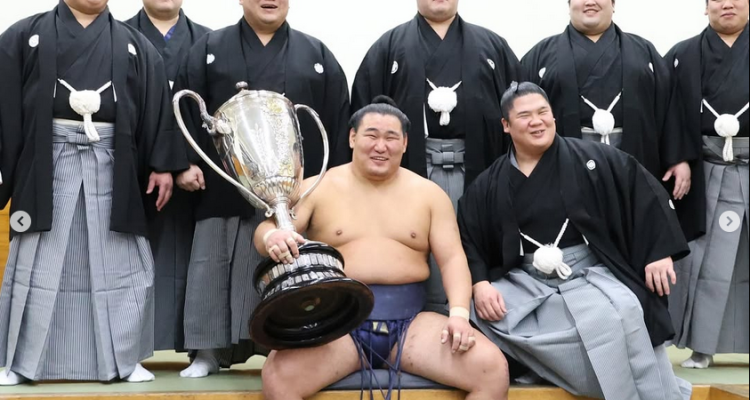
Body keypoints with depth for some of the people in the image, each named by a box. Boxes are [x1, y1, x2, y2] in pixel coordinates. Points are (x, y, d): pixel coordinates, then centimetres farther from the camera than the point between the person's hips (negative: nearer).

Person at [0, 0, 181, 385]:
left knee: (119, 265, 4)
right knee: (37, 265, 4)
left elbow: (157, 110, 7)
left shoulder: (136, 46, 11)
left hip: (111, 168, 1)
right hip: (48, 164, -1)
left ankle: (124, 358, 14)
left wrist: (162, 164, -1)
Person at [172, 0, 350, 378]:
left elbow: (338, 120, 8)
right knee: (214, 269, 2)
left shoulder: (317, 55, 12)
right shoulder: (209, 50, 11)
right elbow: (185, 109, 4)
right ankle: (209, 351, 10)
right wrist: (185, 162, -7)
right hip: (224, 188, 0)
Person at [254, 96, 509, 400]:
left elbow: (452, 259, 7)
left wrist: (459, 313, -12)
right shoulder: (318, 189, 6)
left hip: (411, 320, 2)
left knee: (492, 368, -19)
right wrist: (272, 237, -26)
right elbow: (266, 230, 0)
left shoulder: (429, 193, 13)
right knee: (278, 375, -32)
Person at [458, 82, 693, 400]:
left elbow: (644, 191, 1)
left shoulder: (589, 158, 1)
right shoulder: (488, 185, 8)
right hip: (524, 282, 3)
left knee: (619, 316, -35)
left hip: (589, 274, -3)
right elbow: (467, 239, 7)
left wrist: (659, 251, -6)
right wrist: (480, 284, -11)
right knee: (476, 314, -24)